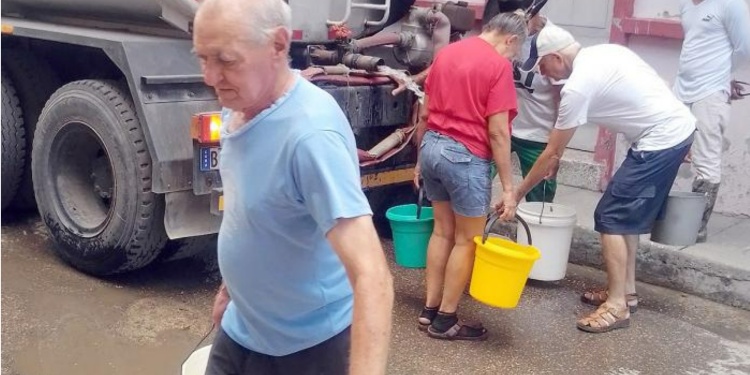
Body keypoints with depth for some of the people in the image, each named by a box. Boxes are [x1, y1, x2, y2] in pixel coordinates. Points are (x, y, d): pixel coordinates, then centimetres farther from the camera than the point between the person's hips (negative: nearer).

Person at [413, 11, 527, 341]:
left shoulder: (446, 52, 11)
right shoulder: (498, 65, -10)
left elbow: (425, 113, 14)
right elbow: (497, 131, -15)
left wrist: (420, 160, 21)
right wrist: (508, 186, -10)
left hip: (432, 145, 8)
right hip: (465, 156, -7)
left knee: (442, 231, 17)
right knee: (467, 240, 6)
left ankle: (429, 310, 23)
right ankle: (445, 320, 13)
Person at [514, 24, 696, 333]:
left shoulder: (578, 86, -16)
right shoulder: (603, 52, 10)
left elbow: (552, 155, -11)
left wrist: (516, 194, -2)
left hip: (660, 140, -10)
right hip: (680, 126, 10)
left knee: (611, 217, -5)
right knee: (626, 215, 17)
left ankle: (617, 306, 0)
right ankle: (626, 291, 26)